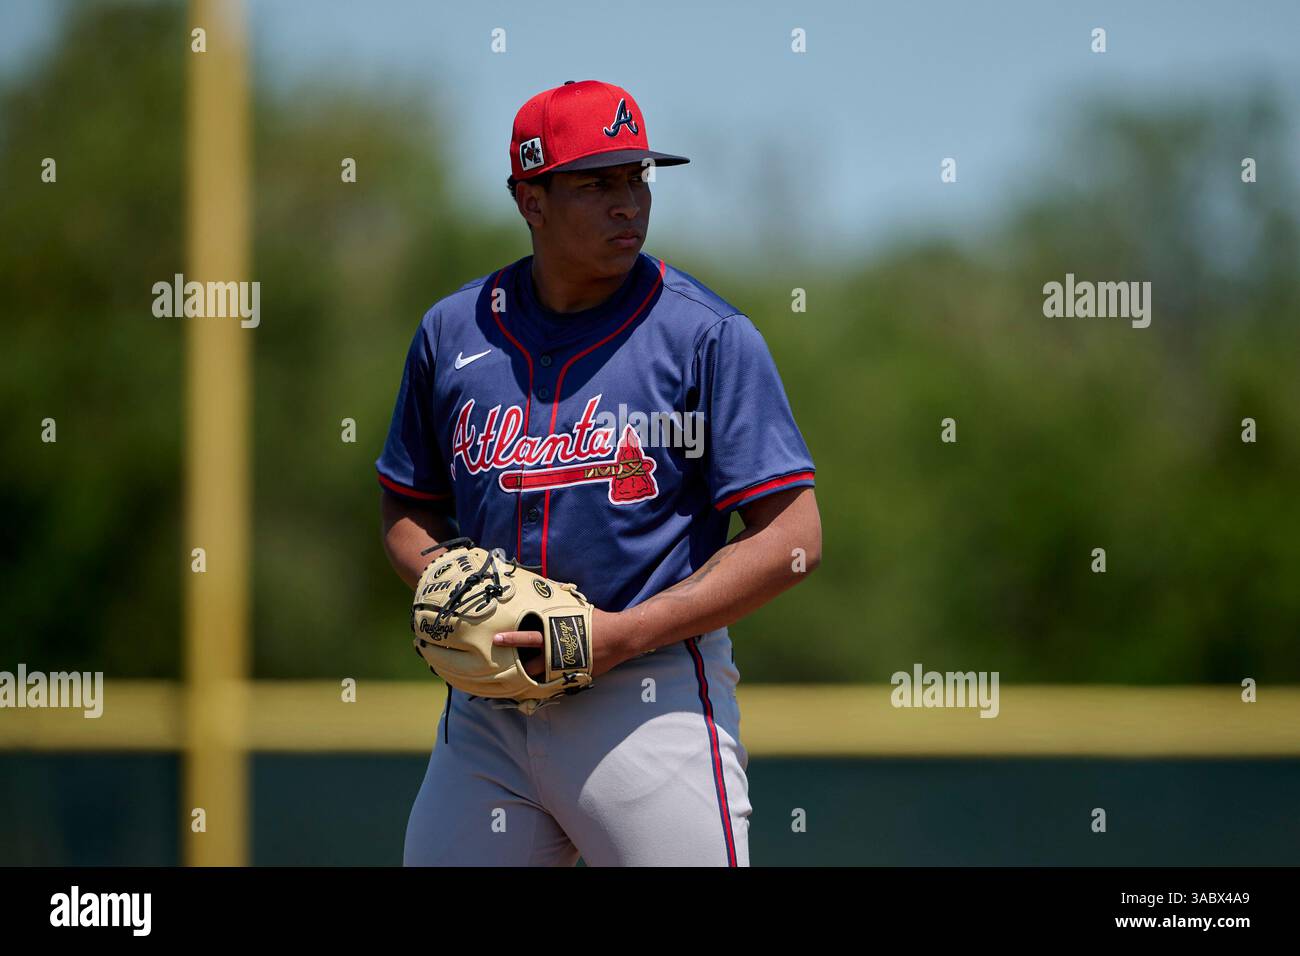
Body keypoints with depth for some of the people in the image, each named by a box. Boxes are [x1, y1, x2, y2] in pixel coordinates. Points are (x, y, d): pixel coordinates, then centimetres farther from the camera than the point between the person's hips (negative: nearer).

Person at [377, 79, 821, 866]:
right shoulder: (454, 331, 9)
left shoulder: (708, 335, -4)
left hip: (654, 695, -4)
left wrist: (625, 634, -16)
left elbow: (793, 540, -8)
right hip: (486, 706, 4)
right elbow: (410, 510, 20)